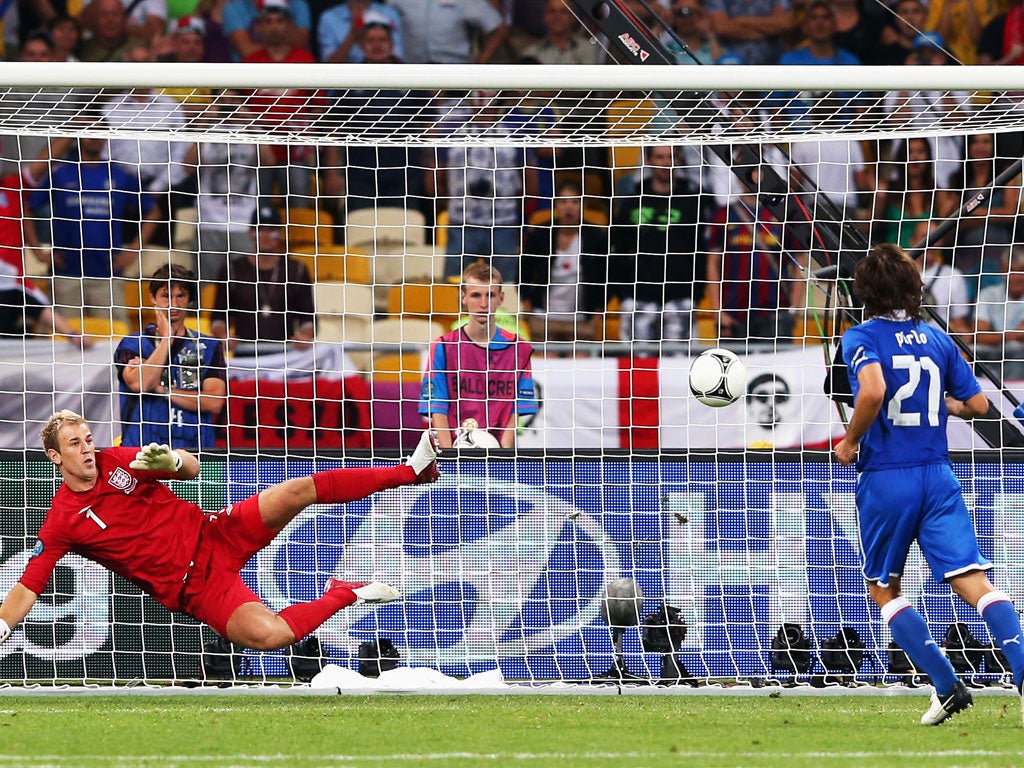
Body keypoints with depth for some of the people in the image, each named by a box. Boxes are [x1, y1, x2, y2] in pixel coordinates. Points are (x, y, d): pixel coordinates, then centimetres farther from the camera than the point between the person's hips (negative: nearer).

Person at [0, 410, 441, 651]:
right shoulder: (62, 522, -9)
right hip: (193, 587, -4)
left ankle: (412, 470, -4)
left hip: (214, 537, 4)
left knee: (299, 491, -13)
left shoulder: (115, 462, 2)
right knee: (268, 634, -29)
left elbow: (193, 468, 3)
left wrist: (172, 460, -21)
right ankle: (345, 595, -2)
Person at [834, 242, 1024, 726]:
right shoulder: (937, 339, 9)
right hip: (937, 477, 3)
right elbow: (977, 404, 11)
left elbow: (873, 391, -24)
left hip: (884, 480, -3)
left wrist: (850, 443, -9)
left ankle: (946, 686, 5)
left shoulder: (861, 338, -5)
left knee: (883, 589, 15)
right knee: (973, 579, -8)